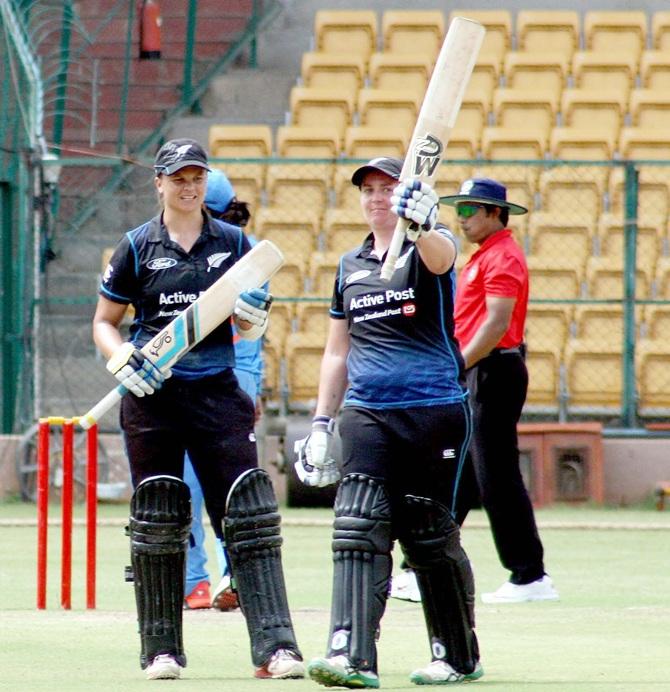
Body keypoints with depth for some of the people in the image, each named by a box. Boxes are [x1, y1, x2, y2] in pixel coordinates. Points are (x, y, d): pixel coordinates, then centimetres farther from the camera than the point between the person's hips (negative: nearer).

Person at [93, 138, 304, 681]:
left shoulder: (233, 243, 7)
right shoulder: (138, 246, 4)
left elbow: (250, 329, 11)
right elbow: (104, 322, 9)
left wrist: (254, 319, -12)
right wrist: (121, 358, -11)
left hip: (217, 391, 0)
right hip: (152, 394, 0)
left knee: (249, 512, -9)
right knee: (158, 522, 4)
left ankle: (274, 646, -13)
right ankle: (161, 650, 13)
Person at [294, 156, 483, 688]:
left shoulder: (428, 250, 0)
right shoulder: (351, 265, 16)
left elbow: (441, 256, -27)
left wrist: (419, 225, -50)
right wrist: (322, 421, 16)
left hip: (435, 410, -4)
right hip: (366, 415, 4)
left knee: (431, 536, 3)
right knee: (358, 530, -11)